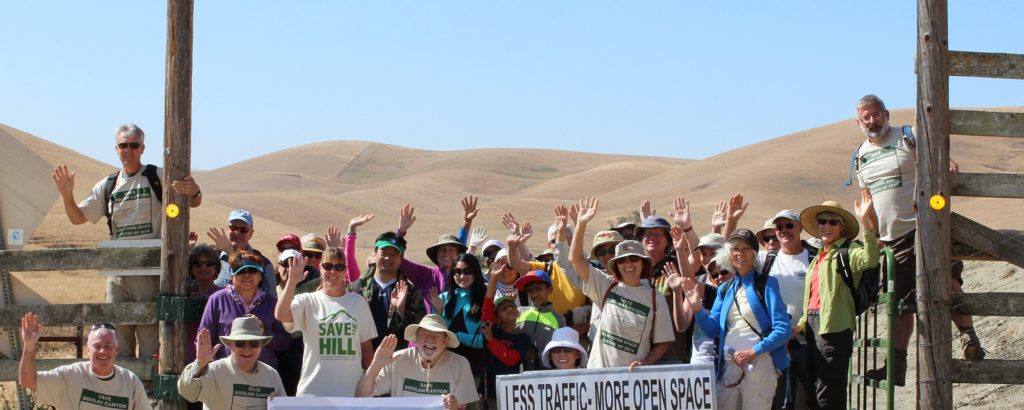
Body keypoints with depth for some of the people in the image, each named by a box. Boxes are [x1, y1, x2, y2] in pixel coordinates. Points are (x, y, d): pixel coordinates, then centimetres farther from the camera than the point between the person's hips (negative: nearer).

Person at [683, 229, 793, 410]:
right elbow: (712, 329, 12)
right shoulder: (725, 289, 16)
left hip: (759, 363, -5)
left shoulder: (766, 283, 0)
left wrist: (753, 351, -15)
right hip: (728, 365, 5)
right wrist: (697, 307, -4)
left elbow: (784, 330, -7)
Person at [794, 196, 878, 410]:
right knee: (817, 390, 13)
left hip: (833, 326, -9)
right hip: (814, 325, 9)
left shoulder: (848, 251, -5)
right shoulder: (819, 257, 21)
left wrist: (865, 221, -34)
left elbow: (870, 259, -29)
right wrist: (801, 324, 12)